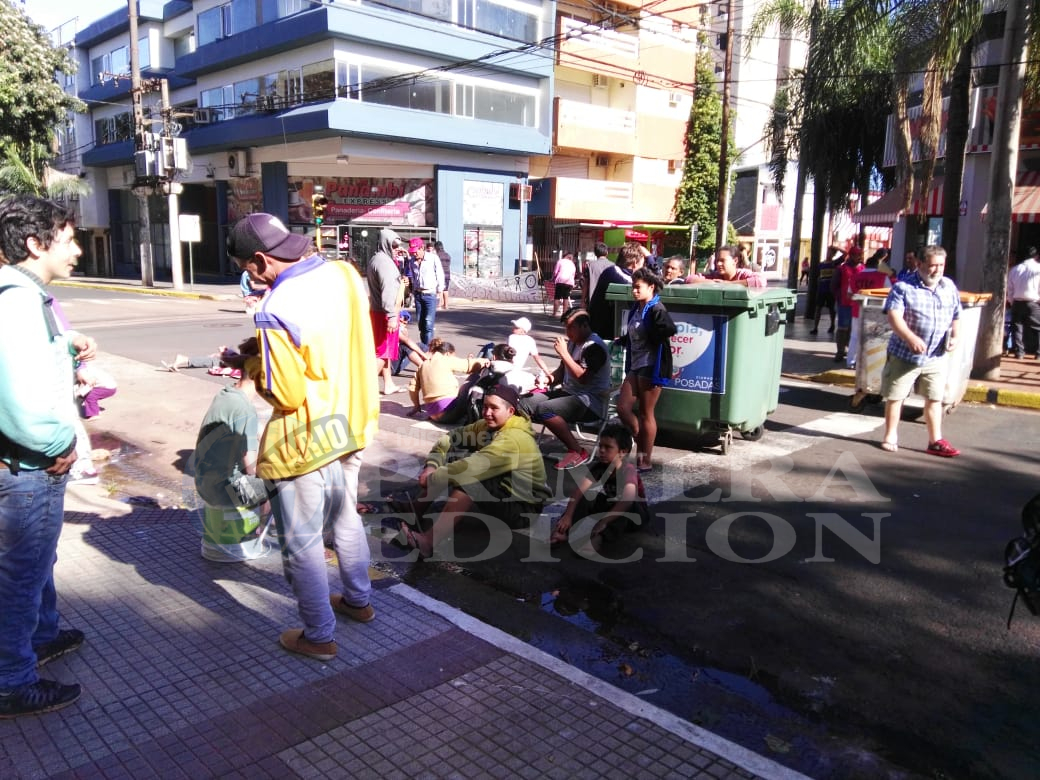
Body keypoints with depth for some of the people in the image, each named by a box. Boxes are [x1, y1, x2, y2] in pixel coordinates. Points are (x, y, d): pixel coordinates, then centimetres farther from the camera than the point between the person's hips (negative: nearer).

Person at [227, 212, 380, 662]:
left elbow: (285, 394, -21)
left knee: (302, 542, 10)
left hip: (305, 443, -8)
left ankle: (319, 636, 25)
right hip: (352, 425, 8)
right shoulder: (344, 274, -3)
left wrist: (253, 364, -3)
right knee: (345, 519, 26)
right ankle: (358, 600, 45)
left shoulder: (277, 310, -26)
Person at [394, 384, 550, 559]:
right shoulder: (487, 425, 1)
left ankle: (427, 541, -34)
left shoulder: (515, 439, -26)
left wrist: (433, 478, -26)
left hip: (523, 507, -9)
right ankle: (414, 516, -4)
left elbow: (475, 466, -34)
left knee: (467, 479, -31)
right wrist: (431, 467, -19)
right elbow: (450, 439, -2)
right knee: (454, 458, -5)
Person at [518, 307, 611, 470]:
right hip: (568, 393, 9)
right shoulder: (572, 343, 14)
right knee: (525, 404, -4)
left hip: (590, 402, -9)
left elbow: (582, 378, -26)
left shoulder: (594, 347, -15)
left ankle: (577, 452, -21)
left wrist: (563, 353, -20)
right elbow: (561, 371, 25)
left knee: (544, 409, -30)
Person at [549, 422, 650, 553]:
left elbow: (628, 499, -45)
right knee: (589, 496, -16)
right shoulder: (598, 467, -11)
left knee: (627, 505, -37)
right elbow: (579, 489, -23)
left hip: (635, 513, -5)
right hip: (612, 507, 6)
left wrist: (604, 522, -52)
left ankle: (599, 538, -54)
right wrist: (568, 515, -36)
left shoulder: (628, 471, -27)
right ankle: (564, 530, -30)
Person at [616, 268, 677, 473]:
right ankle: (642, 447, 21)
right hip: (635, 366, 8)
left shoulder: (655, 309, -14)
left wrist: (652, 338, -18)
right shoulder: (636, 308, 12)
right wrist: (620, 341, 12)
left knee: (645, 414, 0)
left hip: (651, 367, -8)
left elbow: (670, 329, -31)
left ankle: (645, 461, 11)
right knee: (623, 408, 5)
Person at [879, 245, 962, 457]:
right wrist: (911, 338, -34)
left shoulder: (950, 287, 8)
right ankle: (890, 437, 19)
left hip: (936, 357, 4)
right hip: (904, 355, -4)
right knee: (895, 396, 5)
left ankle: (935, 441, 17)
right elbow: (894, 317, -20)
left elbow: (956, 316, 18)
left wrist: (954, 336, -1)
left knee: (934, 398, 8)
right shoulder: (903, 288, -10)